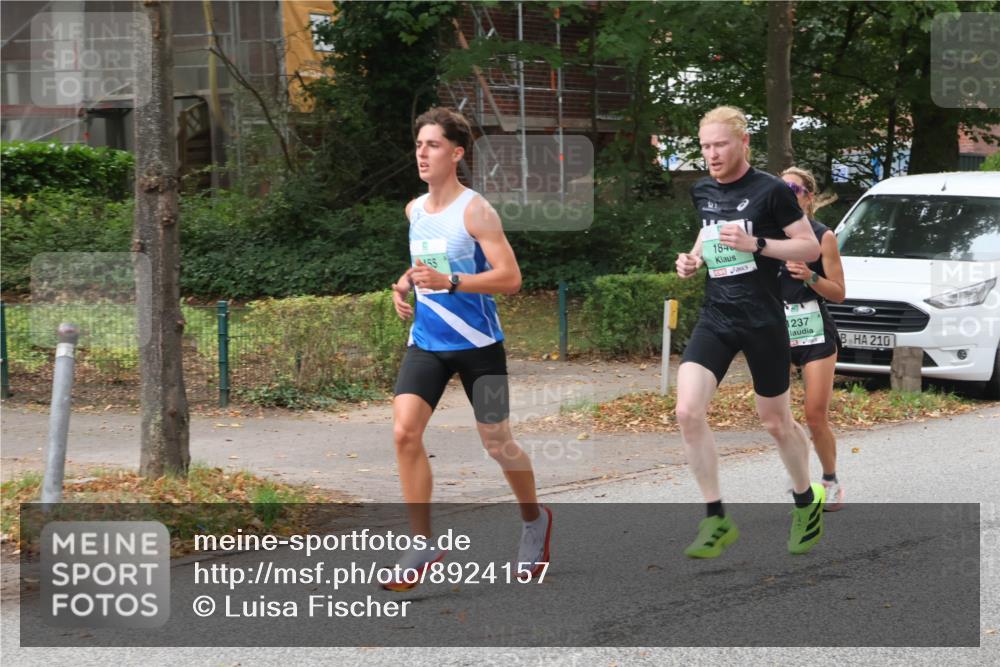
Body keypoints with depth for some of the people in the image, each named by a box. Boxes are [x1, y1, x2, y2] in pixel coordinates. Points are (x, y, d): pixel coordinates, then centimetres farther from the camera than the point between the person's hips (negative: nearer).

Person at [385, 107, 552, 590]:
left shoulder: (475, 210, -13)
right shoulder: (414, 210, 8)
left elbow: (510, 278, -19)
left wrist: (449, 282, -29)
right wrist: (403, 284, 7)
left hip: (477, 342, -5)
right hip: (426, 342, 5)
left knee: (496, 442, 6)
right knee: (404, 432, -14)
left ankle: (535, 520, 34)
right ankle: (422, 544, -7)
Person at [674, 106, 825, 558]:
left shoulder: (771, 191, -9)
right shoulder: (702, 191, 9)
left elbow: (811, 248, -8)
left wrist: (756, 244, -20)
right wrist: (693, 259, 7)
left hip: (763, 320, -5)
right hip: (715, 318, 5)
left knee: (776, 422, 8)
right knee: (688, 411, -14)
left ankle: (807, 503, 35)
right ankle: (716, 521, -6)